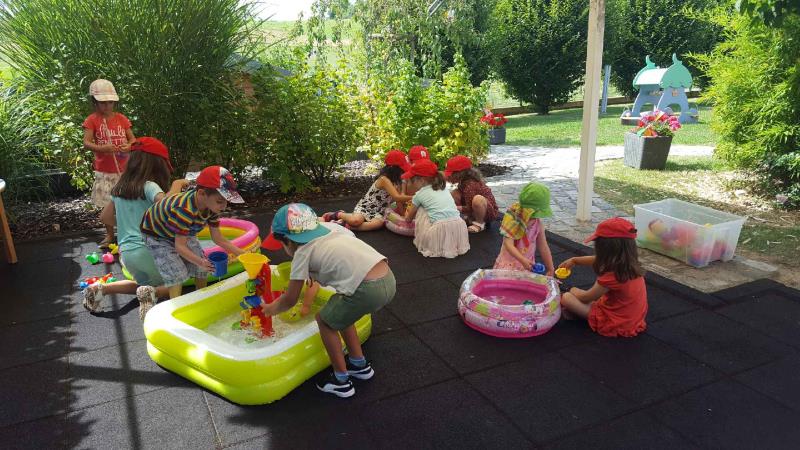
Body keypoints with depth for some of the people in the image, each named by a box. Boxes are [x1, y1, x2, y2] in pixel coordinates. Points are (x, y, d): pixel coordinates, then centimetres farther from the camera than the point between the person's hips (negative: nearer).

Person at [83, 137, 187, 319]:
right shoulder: (148, 186, -12)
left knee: (145, 282, 31)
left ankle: (101, 289, 13)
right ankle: (152, 292, -22)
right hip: (146, 250, -8)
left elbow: (105, 216, 20)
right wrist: (177, 185, -17)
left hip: (126, 251, 8)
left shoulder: (120, 188, 11)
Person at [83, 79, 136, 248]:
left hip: (124, 169, 2)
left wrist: (129, 146, -17)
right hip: (104, 172, -1)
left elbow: (133, 139, 6)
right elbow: (86, 143, -13)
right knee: (107, 204, 7)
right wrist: (101, 148, -32)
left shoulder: (122, 118, 5)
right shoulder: (92, 120, -3)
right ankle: (109, 235, 21)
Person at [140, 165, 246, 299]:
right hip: (156, 235, -7)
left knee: (202, 269, 1)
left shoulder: (212, 206, -20)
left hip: (182, 233, 7)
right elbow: (180, 246, -38)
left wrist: (243, 253, -20)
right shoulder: (185, 210, -43)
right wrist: (200, 262, -52)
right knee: (177, 274, -19)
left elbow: (218, 239, -12)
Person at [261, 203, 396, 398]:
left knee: (325, 321, 16)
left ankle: (341, 381, 25)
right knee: (338, 312, 29)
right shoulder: (329, 235, 23)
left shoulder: (302, 252, 3)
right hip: (388, 280, 8)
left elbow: (290, 300, 11)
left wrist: (271, 309, 30)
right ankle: (359, 364, 41)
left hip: (368, 289, -8)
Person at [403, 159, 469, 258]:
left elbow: (409, 218, 22)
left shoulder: (419, 195, 8)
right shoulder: (443, 188, 22)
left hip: (439, 230, -5)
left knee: (420, 210, 15)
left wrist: (407, 214, 48)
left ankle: (420, 238, 22)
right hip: (460, 227, 5)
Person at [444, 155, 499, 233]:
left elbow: (470, 209, -26)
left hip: (490, 212, -9)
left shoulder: (470, 185, -29)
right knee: (454, 193, -3)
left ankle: (479, 223, -14)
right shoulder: (464, 181, -2)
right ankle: (470, 218, 5)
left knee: (477, 199, -42)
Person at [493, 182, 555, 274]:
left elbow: (543, 248, 3)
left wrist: (550, 270, 6)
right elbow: (509, 244, -27)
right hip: (509, 263, -3)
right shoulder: (513, 221, -17)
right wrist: (522, 260, -42)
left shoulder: (538, 224, -5)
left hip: (528, 264, 4)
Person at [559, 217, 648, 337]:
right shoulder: (630, 263, -7)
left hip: (615, 325, -8)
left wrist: (573, 292, 7)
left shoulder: (612, 276, -31)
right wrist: (574, 260, 26)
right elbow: (597, 260, 14)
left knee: (566, 297, -7)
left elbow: (586, 298, -14)